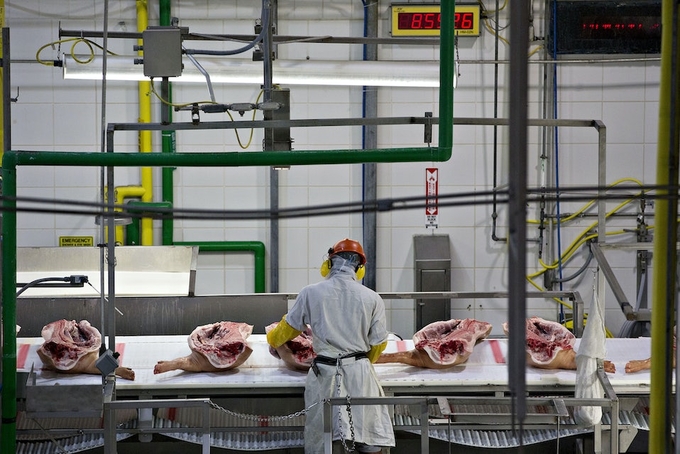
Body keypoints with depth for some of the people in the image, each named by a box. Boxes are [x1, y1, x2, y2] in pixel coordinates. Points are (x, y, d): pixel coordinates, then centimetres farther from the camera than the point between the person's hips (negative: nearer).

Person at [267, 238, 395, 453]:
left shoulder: (311, 293, -2)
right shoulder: (372, 298, -2)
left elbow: (287, 328, 12)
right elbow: (378, 344, 6)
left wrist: (273, 338, 35)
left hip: (325, 372, 0)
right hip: (360, 373, 0)